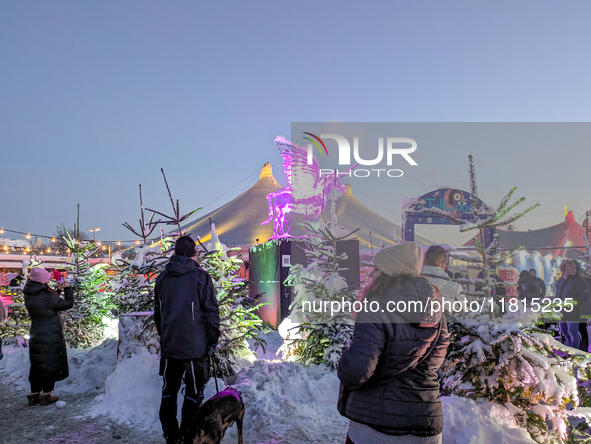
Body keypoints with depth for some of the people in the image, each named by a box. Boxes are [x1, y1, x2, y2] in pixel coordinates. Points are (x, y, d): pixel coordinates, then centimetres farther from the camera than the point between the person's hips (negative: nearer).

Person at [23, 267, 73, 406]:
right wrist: (67, 289, 2)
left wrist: (58, 290, 16)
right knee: (51, 366, 7)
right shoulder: (48, 297, -23)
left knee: (37, 366, 17)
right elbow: (69, 304, -12)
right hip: (52, 337, -7)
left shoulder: (29, 297, 0)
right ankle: (46, 396, 13)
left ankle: (34, 395, 24)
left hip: (36, 336, 7)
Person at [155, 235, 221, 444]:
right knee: (194, 390, 7)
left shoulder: (162, 278, 6)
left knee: (169, 389, 15)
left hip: (168, 345, 5)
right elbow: (211, 310, -10)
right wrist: (213, 339, 0)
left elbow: (157, 312, 16)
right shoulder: (200, 276, -11)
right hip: (195, 345, -5)